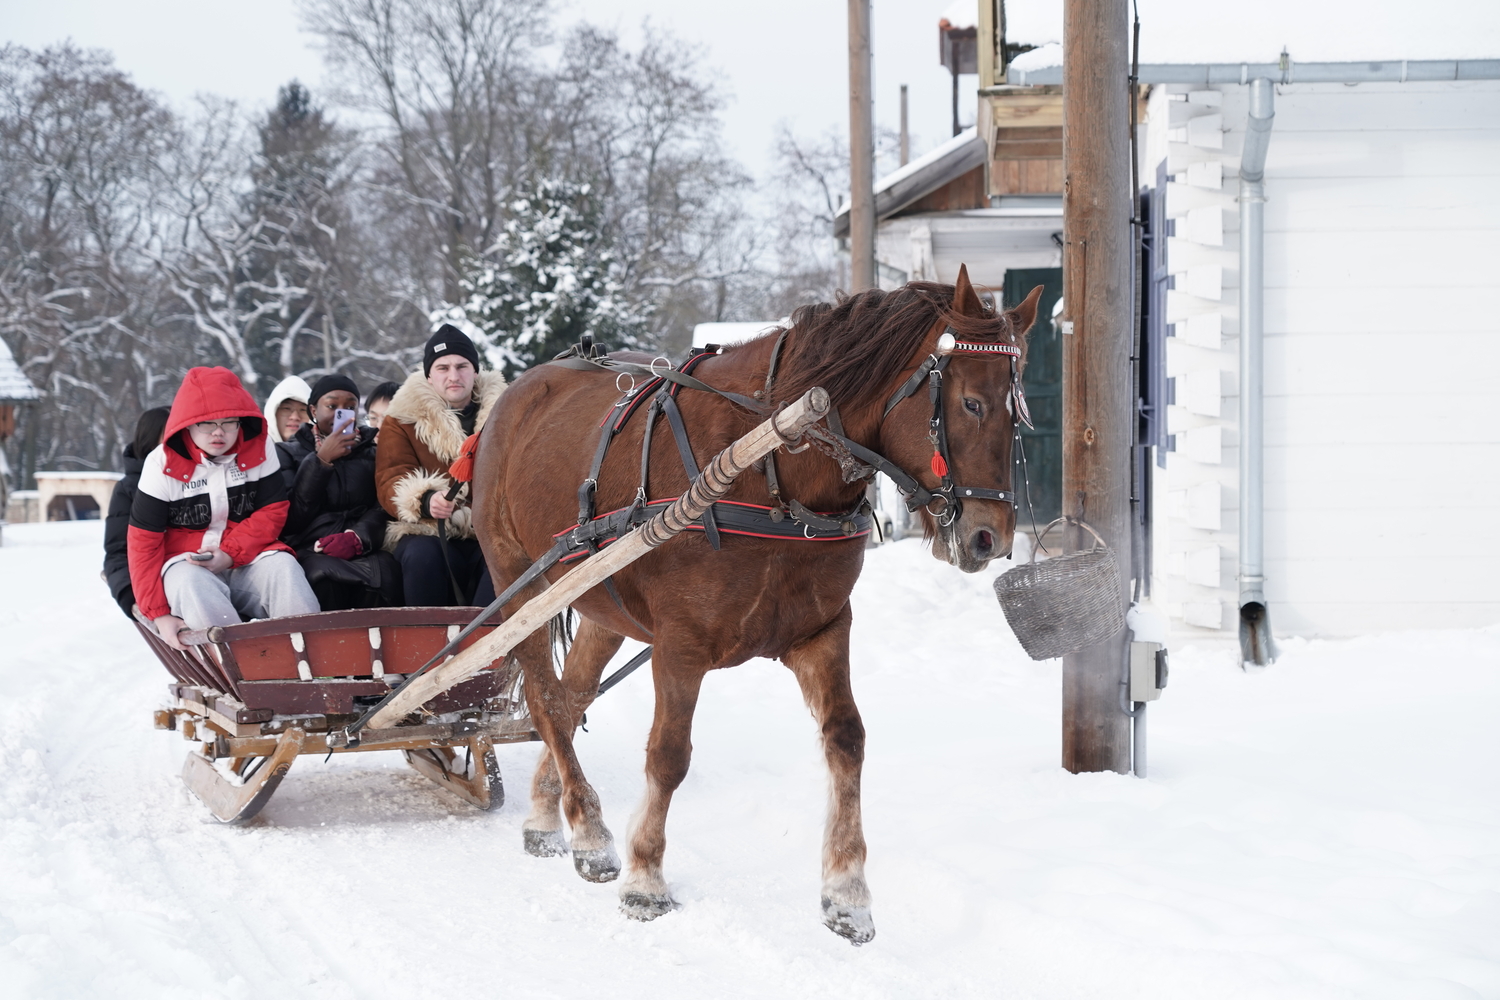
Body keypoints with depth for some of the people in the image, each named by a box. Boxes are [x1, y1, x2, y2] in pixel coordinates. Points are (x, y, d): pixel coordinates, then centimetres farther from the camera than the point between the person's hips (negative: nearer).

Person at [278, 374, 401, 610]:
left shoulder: (373, 450, 21)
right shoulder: (289, 453, 17)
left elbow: (384, 506, 5)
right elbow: (290, 519, 2)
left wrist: (357, 536, -17)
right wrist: (322, 461, -4)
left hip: (364, 552, 1)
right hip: (310, 552, -1)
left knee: (383, 575, -35)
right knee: (325, 577, -37)